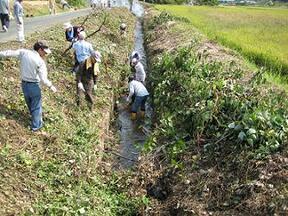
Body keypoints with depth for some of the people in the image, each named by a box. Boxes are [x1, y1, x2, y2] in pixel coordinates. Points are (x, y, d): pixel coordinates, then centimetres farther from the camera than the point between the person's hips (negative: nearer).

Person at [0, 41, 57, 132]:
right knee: (36, 106, 13)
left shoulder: (23, 52, -8)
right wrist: (50, 86, -5)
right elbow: (43, 79, -21)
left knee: (30, 103, 27)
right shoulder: (40, 61, -21)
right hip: (34, 85, -6)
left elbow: (10, 53, -1)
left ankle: (35, 118, 51)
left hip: (24, 84, 6)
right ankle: (36, 126, 26)